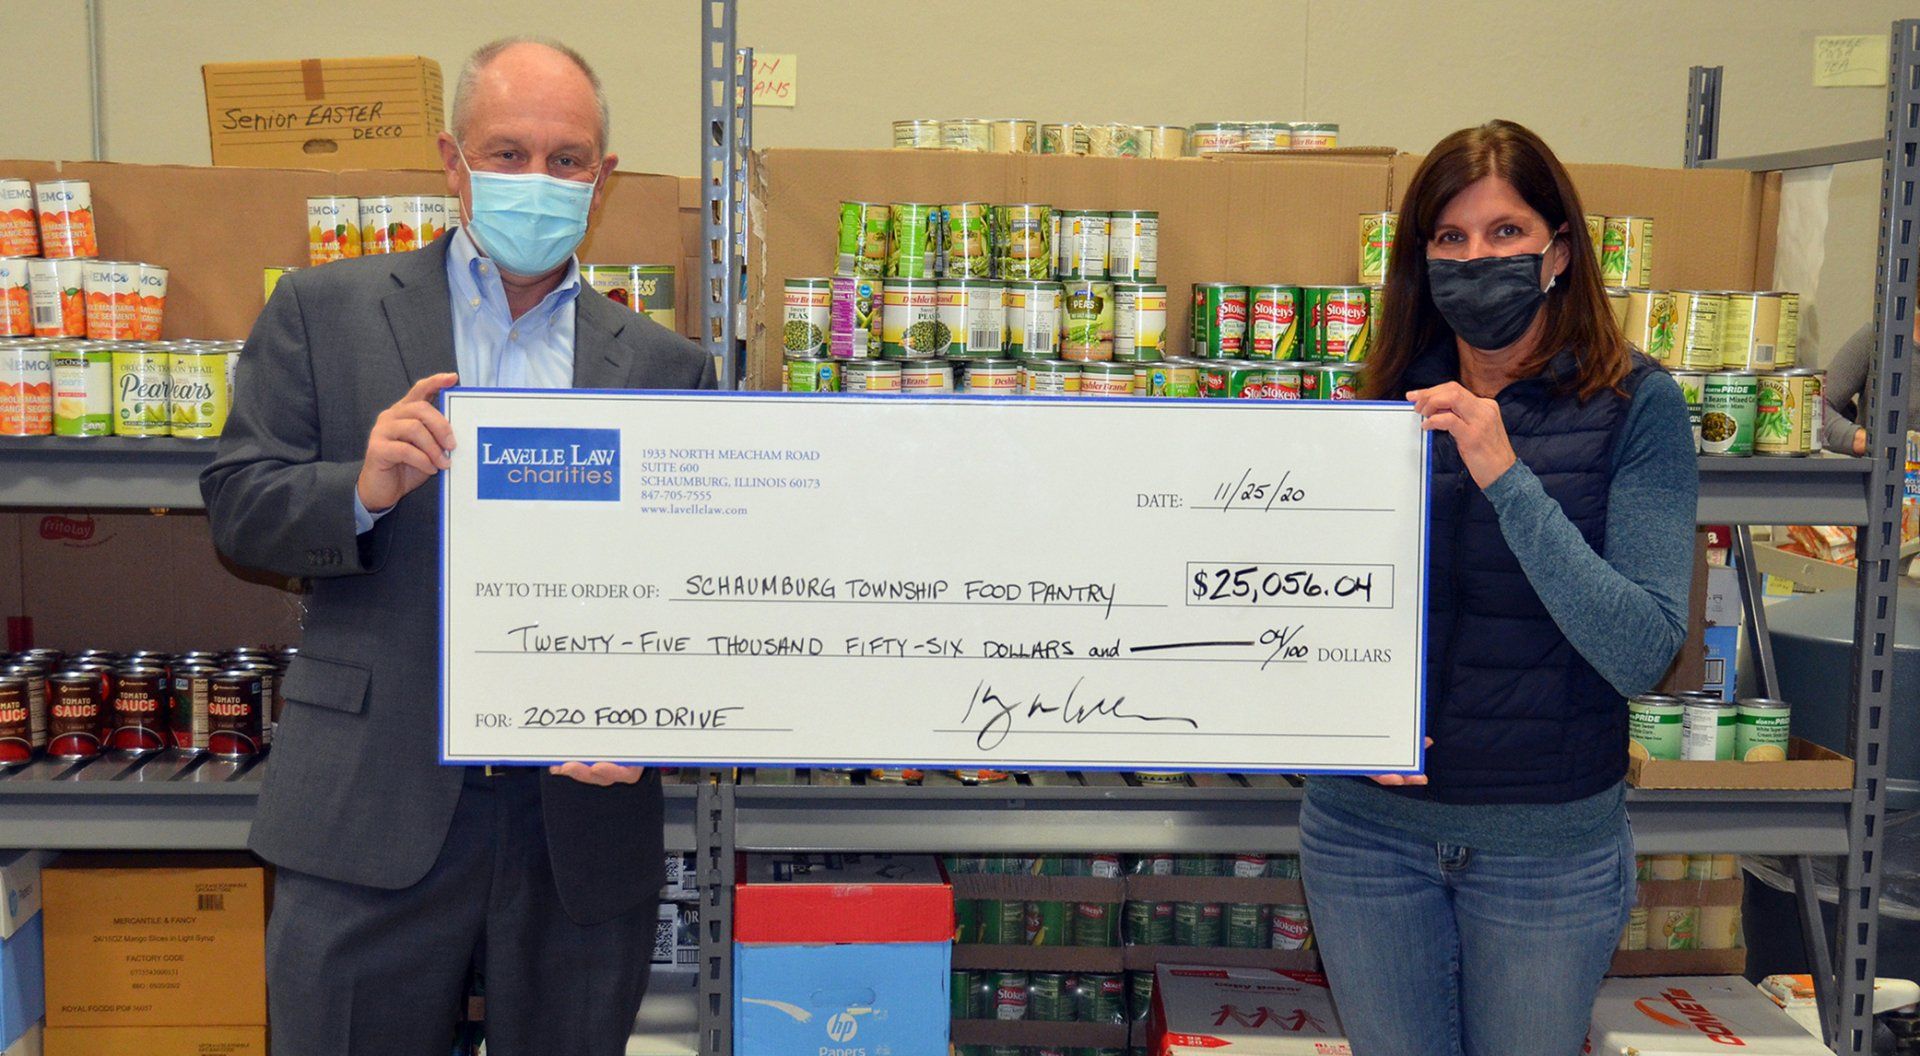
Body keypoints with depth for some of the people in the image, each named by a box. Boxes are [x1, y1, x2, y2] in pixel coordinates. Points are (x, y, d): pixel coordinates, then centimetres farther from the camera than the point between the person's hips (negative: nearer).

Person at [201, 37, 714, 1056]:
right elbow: (236, 506, 2)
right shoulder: (324, 311, 6)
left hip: (581, 815, 2)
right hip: (372, 812, -1)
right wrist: (360, 491, -18)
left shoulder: (667, 366, 8)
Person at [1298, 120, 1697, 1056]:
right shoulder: (1391, 399, 0)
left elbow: (1643, 655, -20)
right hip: (1369, 827, 3)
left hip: (1551, 840, -2)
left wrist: (1505, 477, -26)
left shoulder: (1634, 405, -10)